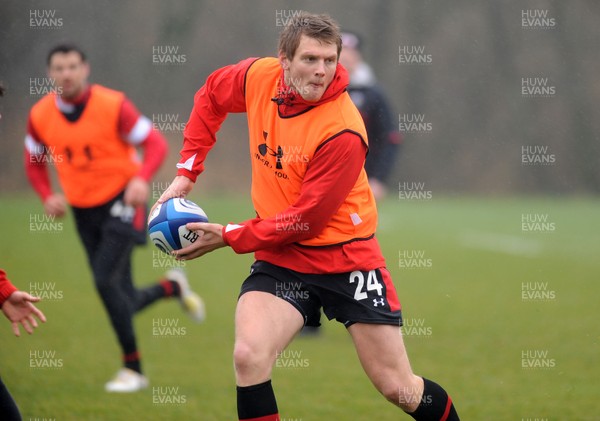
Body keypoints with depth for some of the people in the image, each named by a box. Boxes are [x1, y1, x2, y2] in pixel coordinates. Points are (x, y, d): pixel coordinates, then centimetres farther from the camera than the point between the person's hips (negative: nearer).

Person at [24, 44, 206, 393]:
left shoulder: (113, 105, -15)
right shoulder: (40, 116, -4)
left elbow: (156, 144, -12)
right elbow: (34, 162, 12)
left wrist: (142, 179, -30)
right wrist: (48, 196, -6)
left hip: (122, 202, -5)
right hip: (83, 211, 5)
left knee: (105, 281, -20)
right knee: (124, 302, 4)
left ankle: (132, 368, -5)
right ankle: (172, 286, 37)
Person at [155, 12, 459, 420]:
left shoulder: (343, 132, -25)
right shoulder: (259, 77, -9)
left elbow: (305, 220, -21)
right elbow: (211, 96, 14)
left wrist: (229, 236, -16)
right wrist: (186, 172, 8)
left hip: (346, 257, -4)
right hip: (281, 259, 4)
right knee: (248, 356, -24)